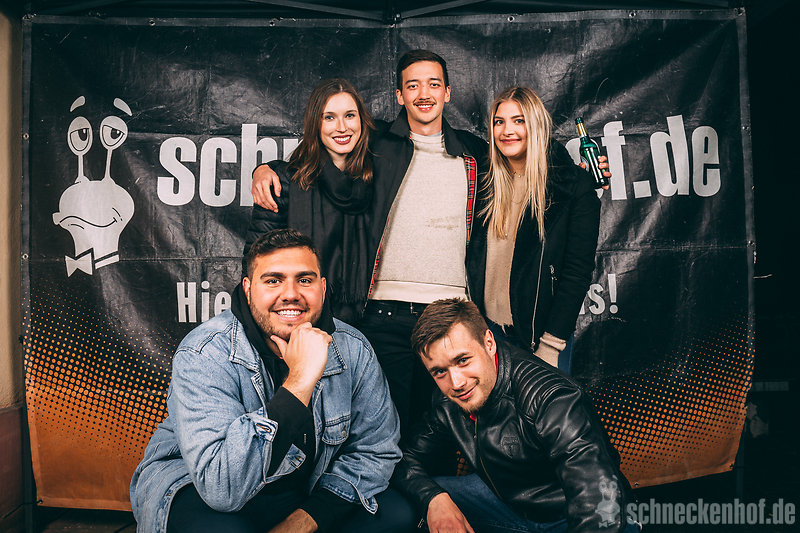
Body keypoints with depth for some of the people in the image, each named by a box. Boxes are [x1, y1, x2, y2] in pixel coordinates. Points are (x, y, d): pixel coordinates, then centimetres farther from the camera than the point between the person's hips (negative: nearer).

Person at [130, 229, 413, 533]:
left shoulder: (353, 350, -13)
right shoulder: (202, 356, -25)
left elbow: (375, 448, -4)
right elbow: (222, 486, -35)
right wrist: (299, 380, -40)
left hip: (307, 493, 4)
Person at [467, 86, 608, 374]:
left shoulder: (576, 186, -7)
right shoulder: (485, 182, 4)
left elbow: (577, 271, -9)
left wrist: (551, 345, -13)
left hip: (541, 332, -3)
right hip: (487, 327, 3)